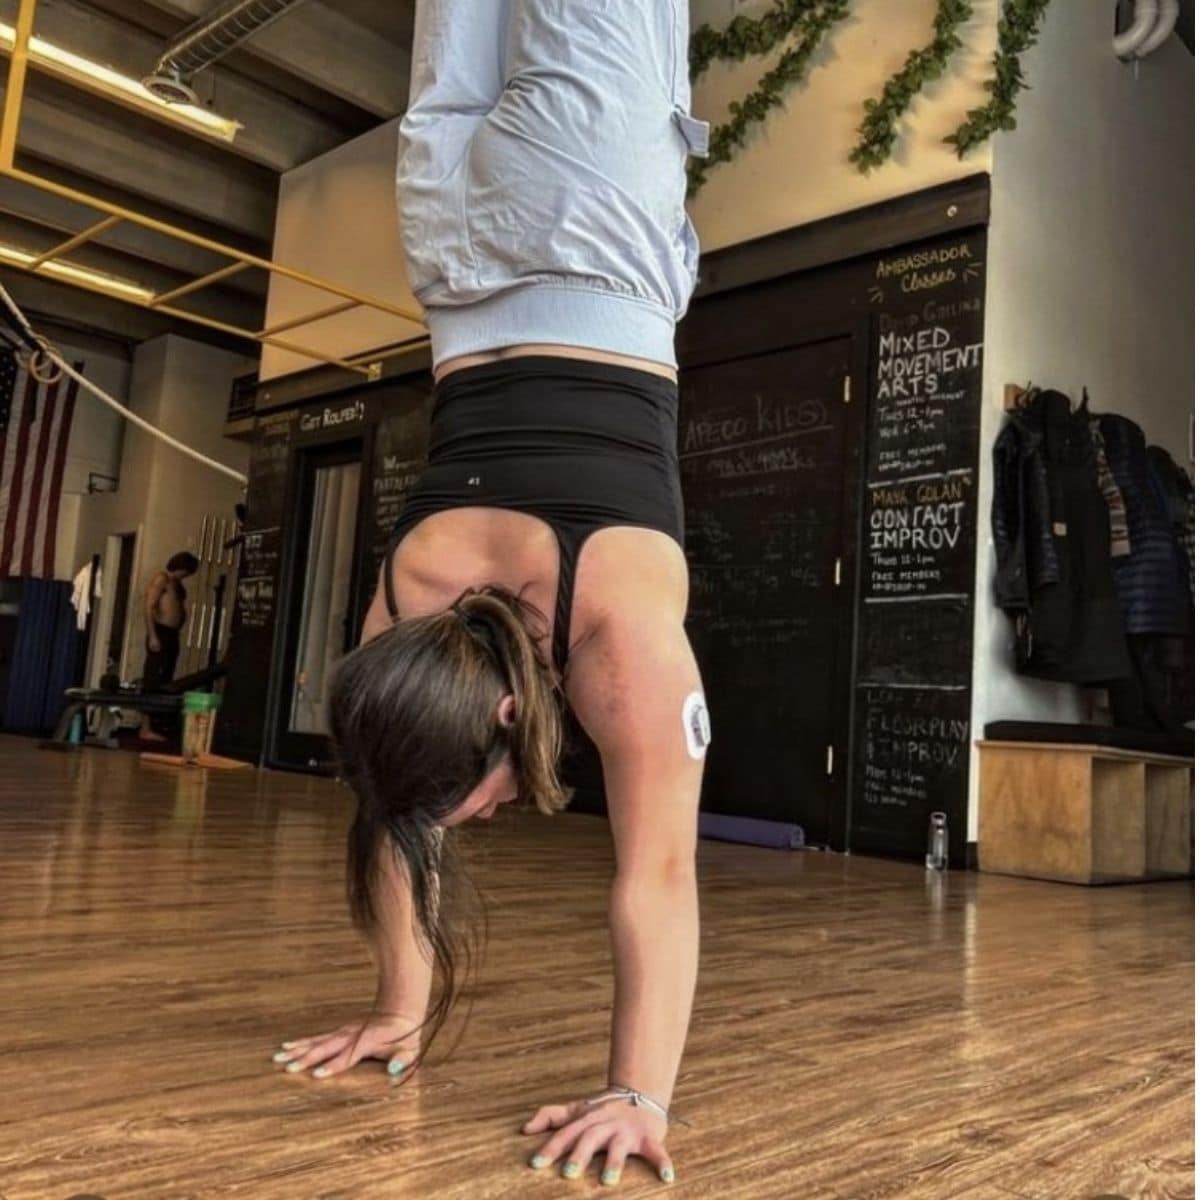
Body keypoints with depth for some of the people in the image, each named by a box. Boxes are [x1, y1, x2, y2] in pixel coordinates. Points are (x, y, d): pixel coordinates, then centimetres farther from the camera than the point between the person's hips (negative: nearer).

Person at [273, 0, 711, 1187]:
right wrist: (400, 1009, -2)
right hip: (478, 267, 2)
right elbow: (396, 823, -8)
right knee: (457, 103, 27)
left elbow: (660, 875, -31)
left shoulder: (624, 629, -34)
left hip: (599, 255, -2)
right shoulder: (403, 607, -21)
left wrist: (642, 1095, -29)